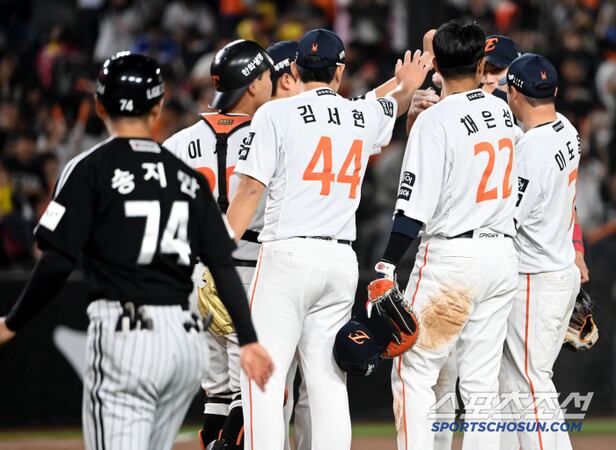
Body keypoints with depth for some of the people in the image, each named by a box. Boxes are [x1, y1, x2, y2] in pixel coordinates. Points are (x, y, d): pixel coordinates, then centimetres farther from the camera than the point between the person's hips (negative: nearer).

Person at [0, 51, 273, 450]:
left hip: (125, 337, -6)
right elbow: (224, 266, 7)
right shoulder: (188, 176, 13)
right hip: (187, 338, 6)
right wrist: (248, 339, 7)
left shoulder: (90, 169, -2)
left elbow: (58, 264, -9)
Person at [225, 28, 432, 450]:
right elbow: (393, 106, 38)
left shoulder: (276, 114, -2)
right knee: (328, 381, 7)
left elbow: (251, 189, -7)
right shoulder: (365, 116, 13)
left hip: (288, 255, -5)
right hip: (343, 261, 5)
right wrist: (408, 86, 60)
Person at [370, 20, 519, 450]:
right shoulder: (502, 111, 7)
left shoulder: (435, 120, -12)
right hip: (503, 254, 6)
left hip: (451, 255, -6)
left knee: (414, 372, 0)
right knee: (482, 380, 9)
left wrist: (386, 268, -15)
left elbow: (415, 207, -16)